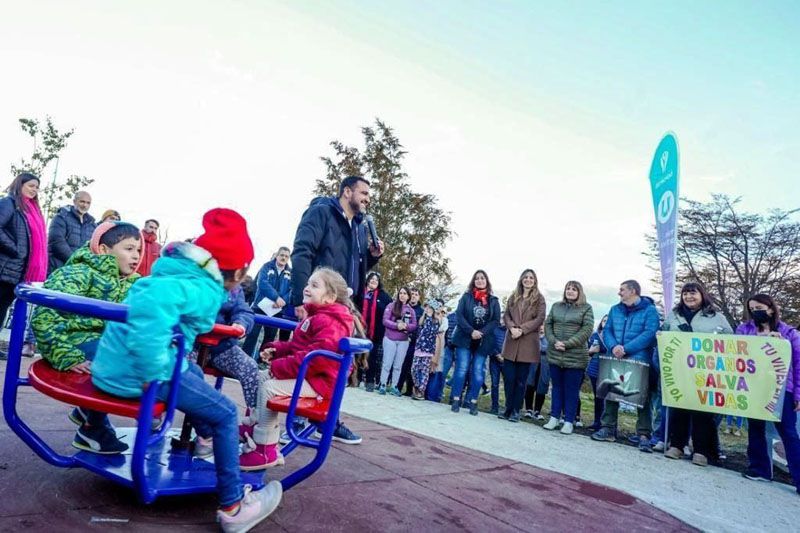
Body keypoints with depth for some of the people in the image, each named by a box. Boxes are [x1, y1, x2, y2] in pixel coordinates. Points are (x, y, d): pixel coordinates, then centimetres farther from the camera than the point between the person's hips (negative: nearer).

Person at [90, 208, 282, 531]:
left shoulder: (181, 271, 10)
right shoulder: (204, 290, -18)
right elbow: (155, 299, -38)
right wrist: (153, 370, -32)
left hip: (113, 361, 10)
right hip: (135, 372, -10)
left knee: (194, 372, 33)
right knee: (225, 413, 0)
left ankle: (209, 438, 55)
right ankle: (233, 506, 11)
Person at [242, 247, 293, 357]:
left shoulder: (291, 272, 5)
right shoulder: (267, 266, -1)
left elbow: (292, 290, -6)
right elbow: (262, 283, -17)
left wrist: (282, 301, -26)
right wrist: (277, 297, -28)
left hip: (276, 310, 3)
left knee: (270, 337, 10)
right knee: (253, 334, -2)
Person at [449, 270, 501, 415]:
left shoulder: (493, 301, 6)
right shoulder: (466, 297, 4)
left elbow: (496, 320, 0)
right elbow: (459, 315, -4)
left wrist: (482, 332, -15)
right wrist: (471, 331, -16)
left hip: (483, 341, 1)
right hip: (465, 338, -1)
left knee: (478, 372, 1)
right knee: (462, 369, -4)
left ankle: (473, 402, 9)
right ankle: (456, 400, 3)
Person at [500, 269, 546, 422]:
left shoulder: (539, 298, 3)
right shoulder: (513, 297, 14)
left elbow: (540, 318, -6)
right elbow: (506, 315, 9)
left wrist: (522, 330, -14)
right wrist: (512, 327, -11)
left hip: (528, 342, -3)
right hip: (511, 342, 3)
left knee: (521, 379, 2)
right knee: (508, 377, 2)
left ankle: (516, 411, 11)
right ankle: (508, 408, 15)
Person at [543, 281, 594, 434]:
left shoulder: (586, 308, 0)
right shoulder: (556, 306, 11)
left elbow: (586, 330, -9)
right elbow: (548, 324, 8)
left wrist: (567, 344, -16)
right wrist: (554, 341, -9)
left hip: (575, 356, -3)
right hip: (555, 354, 4)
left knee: (571, 390, 3)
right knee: (557, 387, 12)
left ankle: (569, 421, 11)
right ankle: (554, 418, 20)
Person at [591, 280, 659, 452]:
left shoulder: (650, 310, -4)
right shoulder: (615, 310, 14)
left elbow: (649, 334, -16)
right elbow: (607, 330, 7)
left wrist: (626, 349, -22)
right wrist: (614, 346, -14)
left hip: (639, 361, -5)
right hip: (616, 360, 6)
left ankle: (644, 435, 2)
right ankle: (608, 428, 16)